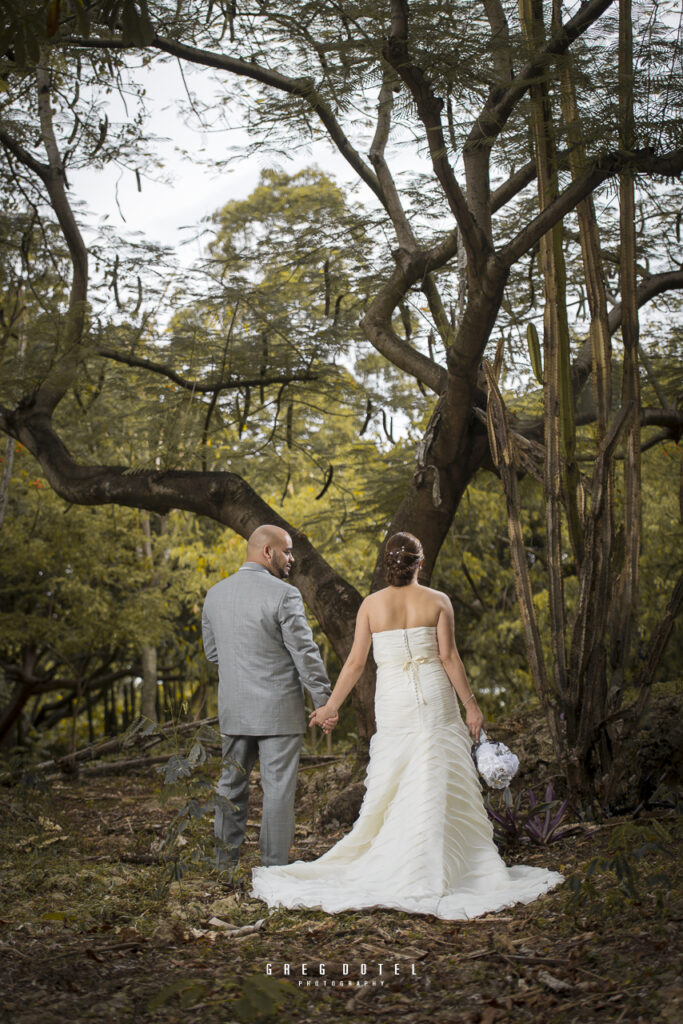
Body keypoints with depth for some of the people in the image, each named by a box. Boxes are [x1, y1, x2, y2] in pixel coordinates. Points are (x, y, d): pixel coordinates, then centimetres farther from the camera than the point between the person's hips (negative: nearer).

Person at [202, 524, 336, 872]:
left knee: (231, 785, 15)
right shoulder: (284, 595, -14)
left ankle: (225, 865, 22)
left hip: (233, 709, 6)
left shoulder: (215, 594, 6)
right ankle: (274, 867, 7)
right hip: (277, 710, -6)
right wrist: (323, 701, -4)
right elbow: (305, 653, -12)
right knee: (277, 789, 2)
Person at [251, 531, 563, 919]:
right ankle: (434, 872, 4)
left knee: (393, 788, 8)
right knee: (437, 787, 2)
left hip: (393, 702, 1)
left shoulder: (372, 604, 2)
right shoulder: (438, 602, -1)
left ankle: (391, 869, 7)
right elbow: (449, 657, -5)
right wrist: (471, 705, 0)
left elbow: (356, 662, 1)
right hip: (435, 698, -1)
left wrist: (332, 706, 9)